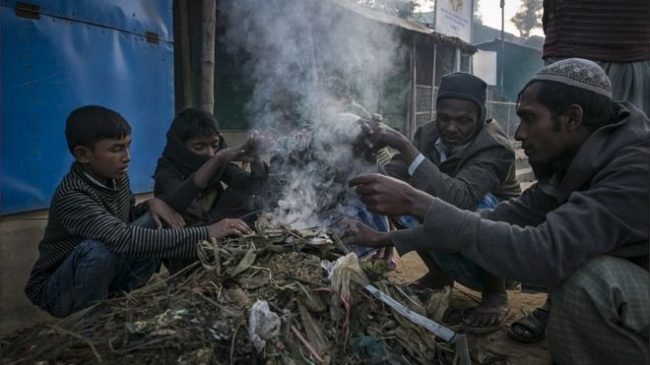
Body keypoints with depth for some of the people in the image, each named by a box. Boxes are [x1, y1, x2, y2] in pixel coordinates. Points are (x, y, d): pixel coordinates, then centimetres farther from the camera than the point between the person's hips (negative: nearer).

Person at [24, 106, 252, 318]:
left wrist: (151, 204, -12)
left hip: (104, 274, 7)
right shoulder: (71, 197, -31)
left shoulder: (116, 176, -7)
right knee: (99, 250, -36)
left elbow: (126, 220, 12)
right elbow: (125, 239, -45)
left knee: (156, 224, -10)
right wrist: (206, 234, -48)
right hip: (58, 290, -6)